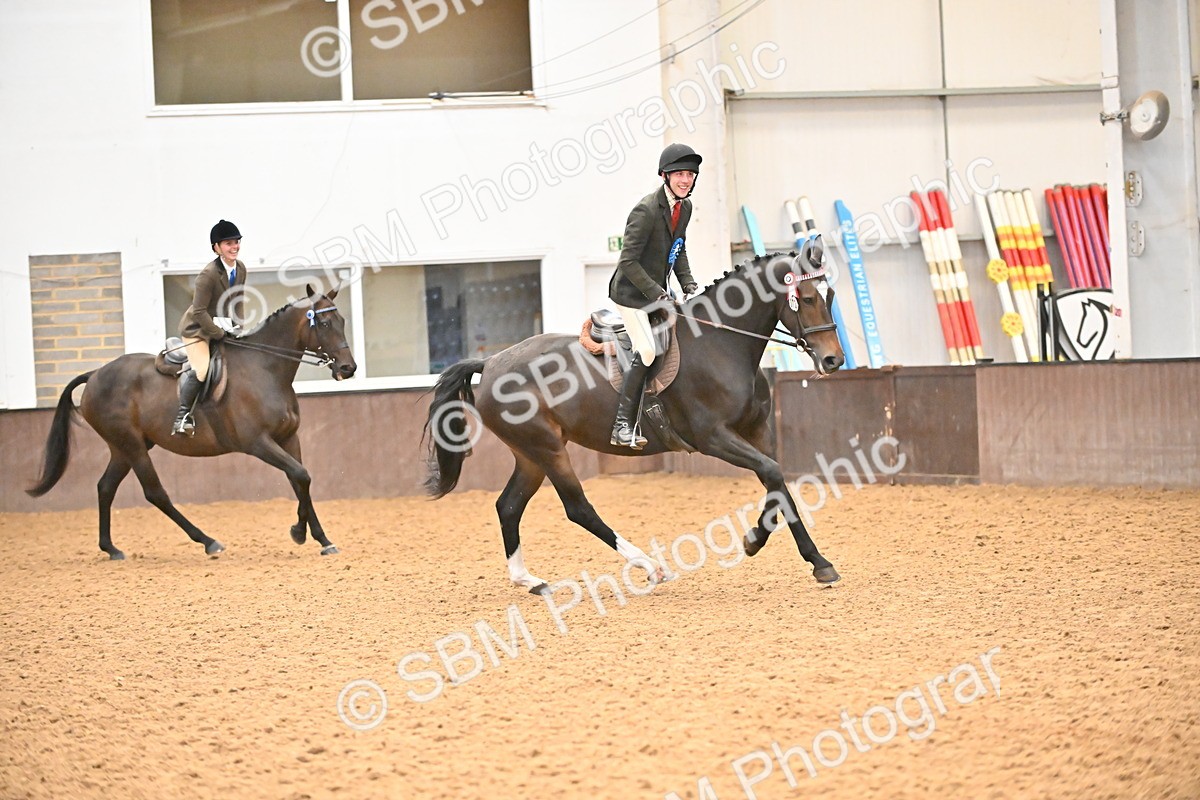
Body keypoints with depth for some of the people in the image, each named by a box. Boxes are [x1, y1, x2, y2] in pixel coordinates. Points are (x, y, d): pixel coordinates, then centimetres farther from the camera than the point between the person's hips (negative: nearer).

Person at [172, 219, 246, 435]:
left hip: (222, 327, 9)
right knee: (202, 370, -24)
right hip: (196, 328, -9)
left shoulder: (240, 269, -2)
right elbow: (199, 312, -25)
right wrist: (219, 334, -22)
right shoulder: (208, 275, -26)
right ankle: (182, 415, -15)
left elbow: (237, 302, 11)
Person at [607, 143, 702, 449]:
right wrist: (655, 293, -26)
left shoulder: (684, 207, 3)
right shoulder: (646, 211, -23)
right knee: (646, 352, -20)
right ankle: (623, 425, -15)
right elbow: (629, 261, -23)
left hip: (658, 291, 9)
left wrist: (688, 285, 4)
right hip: (632, 292, -9)